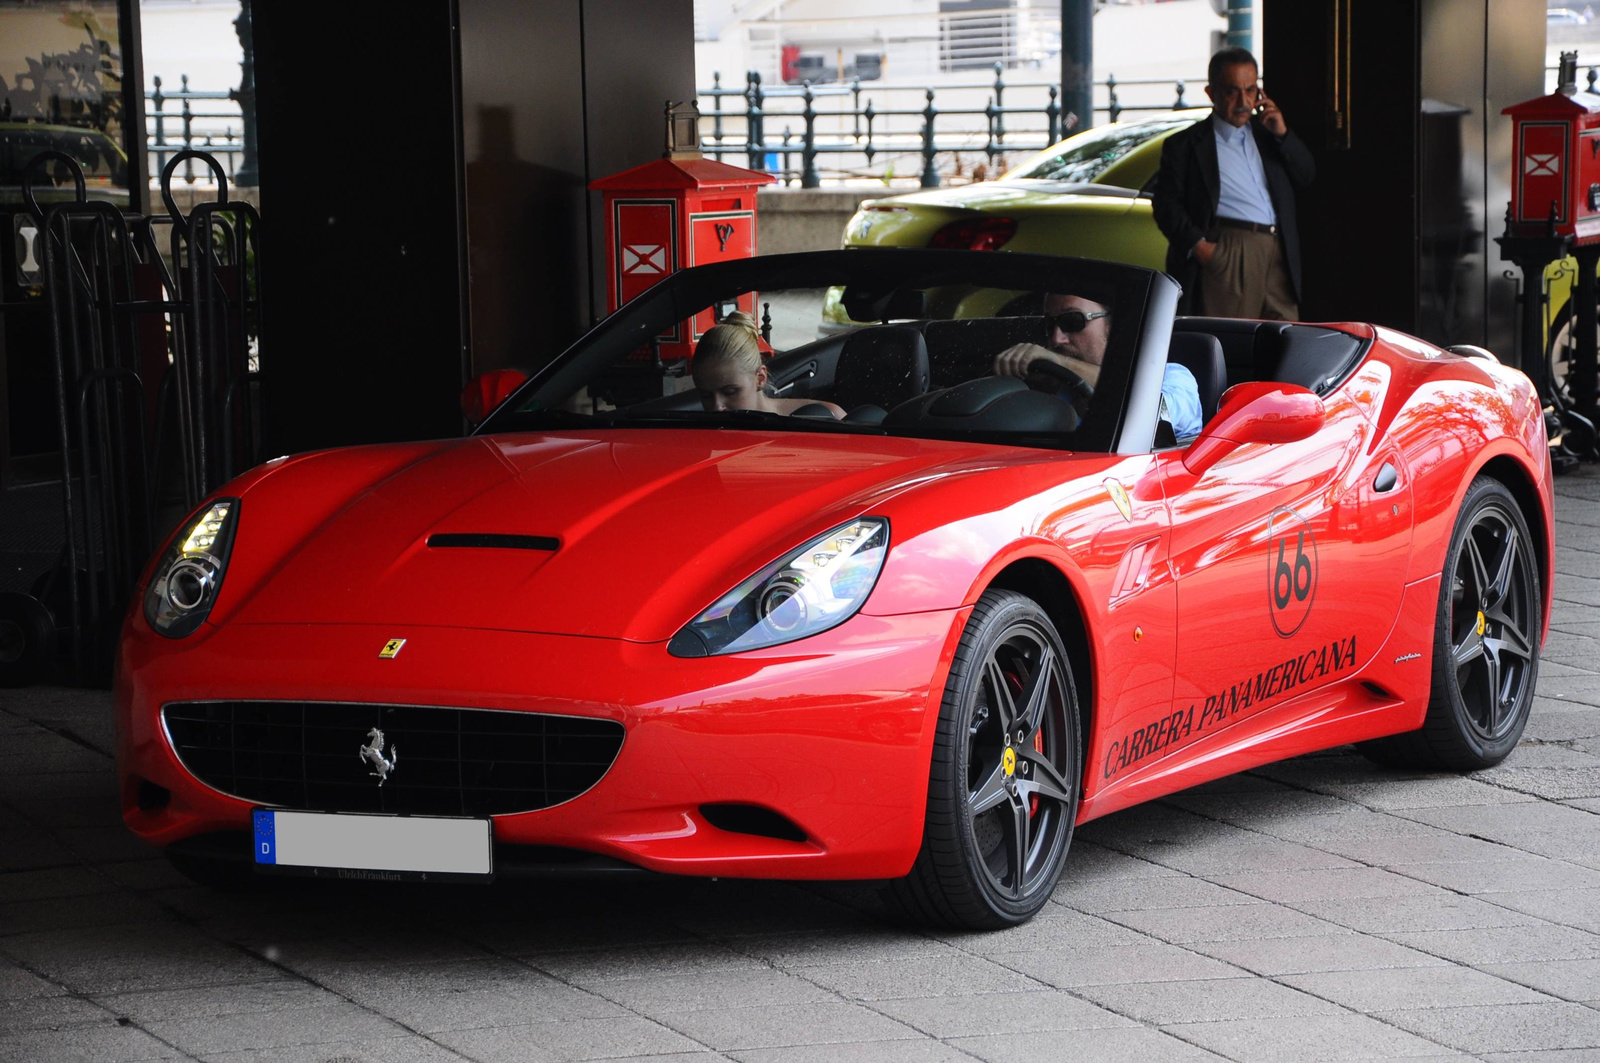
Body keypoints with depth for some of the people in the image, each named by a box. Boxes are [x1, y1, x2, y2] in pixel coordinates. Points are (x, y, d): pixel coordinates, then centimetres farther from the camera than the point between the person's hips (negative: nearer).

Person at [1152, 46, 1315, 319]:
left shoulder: (1266, 133, 24)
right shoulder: (1185, 144, 8)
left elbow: (1306, 176, 21)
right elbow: (1166, 203, 1)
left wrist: (1282, 134, 7)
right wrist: (1196, 243, -13)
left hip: (1278, 256, 5)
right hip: (1227, 254, -5)